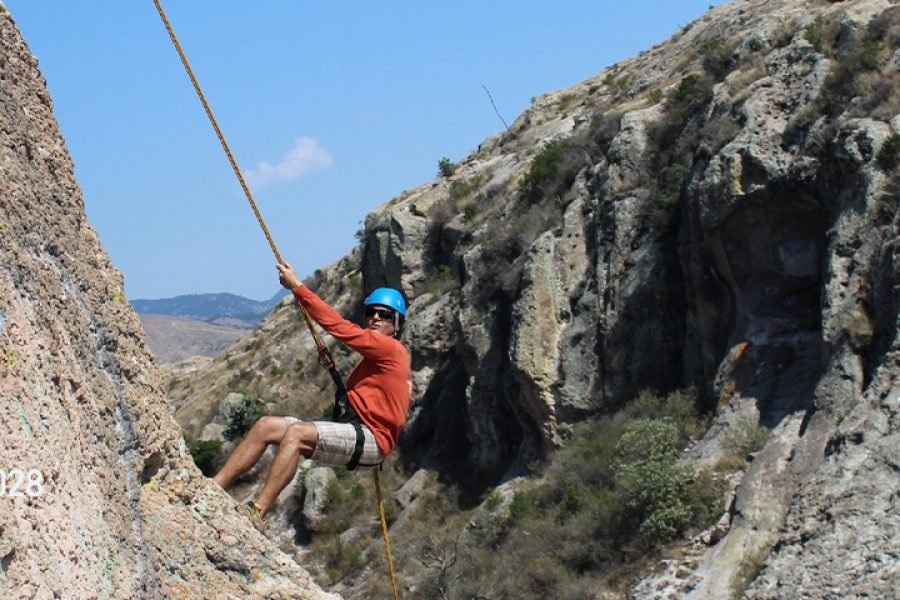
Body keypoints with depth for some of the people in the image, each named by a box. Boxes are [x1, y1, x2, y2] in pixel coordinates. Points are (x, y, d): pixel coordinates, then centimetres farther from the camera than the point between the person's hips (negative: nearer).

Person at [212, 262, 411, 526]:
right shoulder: (376, 354, 23)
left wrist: (298, 288, -12)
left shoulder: (391, 348, -7)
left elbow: (338, 326, -14)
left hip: (370, 439, -10)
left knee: (295, 433, -30)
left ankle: (258, 512, -33)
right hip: (350, 427, 10)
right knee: (266, 426, -2)